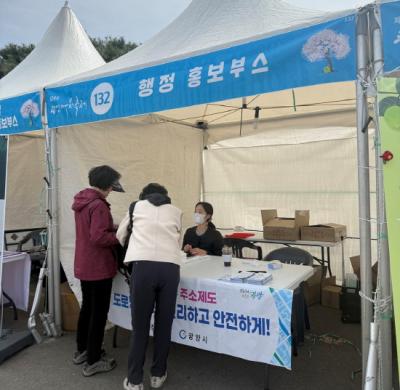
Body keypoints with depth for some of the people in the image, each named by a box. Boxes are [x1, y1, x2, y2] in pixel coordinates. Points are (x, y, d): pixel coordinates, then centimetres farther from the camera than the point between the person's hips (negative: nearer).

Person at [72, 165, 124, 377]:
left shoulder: (81, 201, 8)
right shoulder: (98, 205, -22)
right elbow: (99, 237, -29)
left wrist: (114, 229, 7)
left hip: (83, 265, 10)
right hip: (98, 267, -9)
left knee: (87, 307, 22)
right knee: (99, 312, 3)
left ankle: (81, 351, 36)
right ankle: (93, 362, 14)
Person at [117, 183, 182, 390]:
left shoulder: (137, 206, 22)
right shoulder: (176, 211, 24)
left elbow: (120, 236, 31)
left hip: (143, 266, -1)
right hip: (170, 267, 1)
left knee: (140, 326, 10)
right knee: (163, 324, 15)